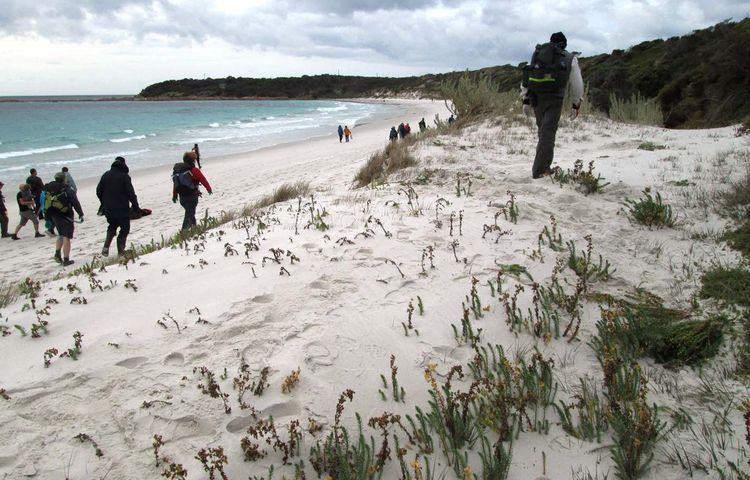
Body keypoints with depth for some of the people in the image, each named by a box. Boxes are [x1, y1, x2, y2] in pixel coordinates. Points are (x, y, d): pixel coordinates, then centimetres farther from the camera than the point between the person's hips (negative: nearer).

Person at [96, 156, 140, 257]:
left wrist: (104, 203, 20)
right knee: (124, 228, 9)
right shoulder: (124, 176, -10)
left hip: (108, 209, 5)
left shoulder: (106, 175, 5)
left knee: (112, 226, 23)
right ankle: (121, 250, 5)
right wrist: (136, 206, -7)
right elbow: (131, 193, -14)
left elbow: (99, 191, 9)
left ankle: (106, 247, 8)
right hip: (122, 209, -5)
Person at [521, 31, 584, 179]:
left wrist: (526, 101, 17)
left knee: (543, 130, 17)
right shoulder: (570, 58, 16)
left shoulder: (538, 53, 22)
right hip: (554, 98, -3)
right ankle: (539, 170, -13)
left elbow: (527, 78, 17)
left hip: (535, 96, 3)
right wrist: (576, 106, 23)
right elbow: (577, 84, 16)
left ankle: (544, 167, 18)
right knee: (548, 133, -4)